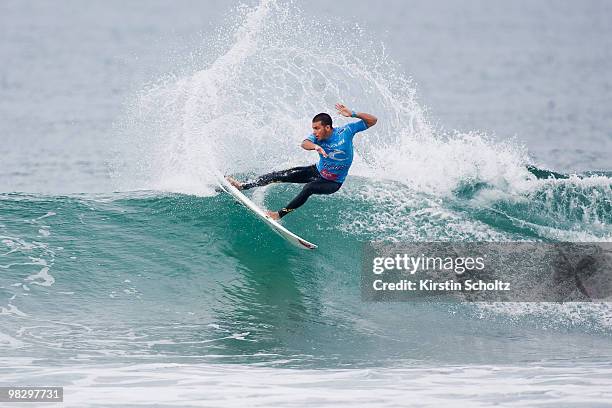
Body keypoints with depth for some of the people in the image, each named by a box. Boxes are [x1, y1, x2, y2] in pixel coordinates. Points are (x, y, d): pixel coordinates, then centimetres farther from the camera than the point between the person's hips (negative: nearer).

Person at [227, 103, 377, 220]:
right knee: (281, 175, -5)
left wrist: (353, 114, -35)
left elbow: (372, 121, -19)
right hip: (317, 171, 4)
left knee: (308, 188, -34)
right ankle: (243, 186, 0)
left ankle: (280, 214, -28)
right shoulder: (317, 137, -14)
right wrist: (315, 146, -58)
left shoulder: (346, 131, -22)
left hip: (333, 183, -4)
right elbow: (305, 144, -36)